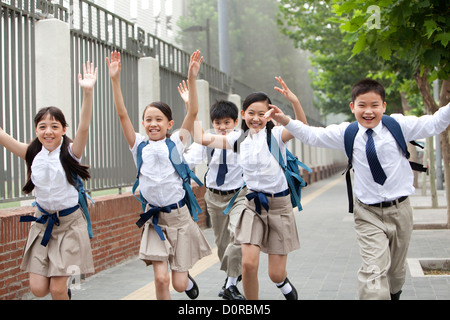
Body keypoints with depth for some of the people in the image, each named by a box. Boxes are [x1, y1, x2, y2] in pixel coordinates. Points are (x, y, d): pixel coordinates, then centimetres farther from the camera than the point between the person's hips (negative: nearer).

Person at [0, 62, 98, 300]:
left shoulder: (70, 152, -10)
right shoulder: (32, 154, -1)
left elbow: (84, 128, -28)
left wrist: (87, 93, -42)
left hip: (69, 222, -3)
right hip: (42, 222, 4)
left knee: (57, 289, -6)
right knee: (38, 289, 1)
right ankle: (63, 288, 33)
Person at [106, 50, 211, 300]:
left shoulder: (176, 142, -1)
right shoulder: (139, 145, 1)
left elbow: (193, 112, -12)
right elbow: (122, 114, -7)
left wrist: (192, 78, -23)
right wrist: (115, 79, -17)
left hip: (179, 215, -1)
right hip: (154, 218, 1)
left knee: (179, 284, 4)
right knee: (161, 278, -11)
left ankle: (187, 279, 40)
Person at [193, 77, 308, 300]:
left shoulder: (276, 134, -8)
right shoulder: (239, 139, 3)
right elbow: (201, 138, 0)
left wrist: (294, 101, -46)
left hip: (279, 204, -2)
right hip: (252, 204, 3)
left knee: (276, 274, 0)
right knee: (249, 263, -16)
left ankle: (284, 284, 39)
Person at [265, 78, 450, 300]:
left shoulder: (398, 125, -5)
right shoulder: (347, 133, -3)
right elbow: (312, 136, 0)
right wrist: (285, 121, -11)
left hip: (399, 210, 1)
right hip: (368, 213, -1)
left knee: (396, 270, 19)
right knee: (375, 270, -17)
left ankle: (394, 295, 47)